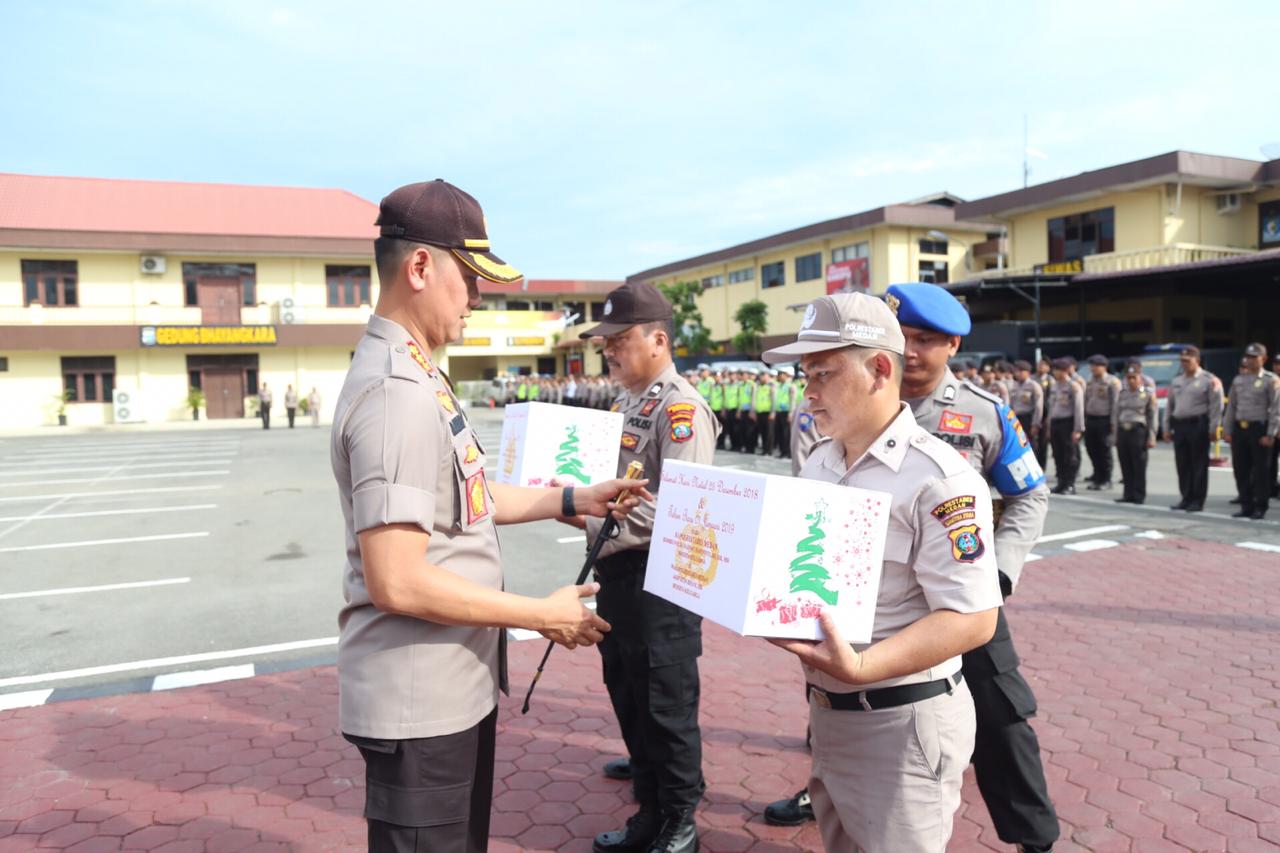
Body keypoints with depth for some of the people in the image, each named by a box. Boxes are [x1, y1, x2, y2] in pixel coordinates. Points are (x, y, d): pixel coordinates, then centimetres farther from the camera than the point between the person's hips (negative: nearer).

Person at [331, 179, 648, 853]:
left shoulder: (417, 377, 8)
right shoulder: (397, 392, -25)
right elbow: (397, 582, -29)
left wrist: (572, 500, 15)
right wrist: (542, 615, -19)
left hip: (453, 688, 10)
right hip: (418, 704, -10)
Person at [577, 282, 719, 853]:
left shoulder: (681, 407, -16)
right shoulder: (625, 403, 13)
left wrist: (605, 524, -22)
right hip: (617, 571, 10)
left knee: (667, 708, 6)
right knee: (628, 700, 20)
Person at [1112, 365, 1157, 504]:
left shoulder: (1148, 394, 2)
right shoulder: (1122, 394, 14)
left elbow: (1152, 417, -1)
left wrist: (1151, 438, -7)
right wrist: (1115, 436, 13)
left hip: (1138, 431, -4)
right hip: (1123, 431, 4)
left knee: (1139, 466, -1)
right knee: (1125, 466, 6)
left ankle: (1139, 496, 6)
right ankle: (1128, 494, 13)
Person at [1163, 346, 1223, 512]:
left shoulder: (1209, 380, -3)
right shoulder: (1176, 381, 15)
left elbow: (1216, 407, -7)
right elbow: (1169, 406, 18)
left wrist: (1213, 429, -12)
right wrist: (1167, 428, 13)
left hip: (1198, 425, -6)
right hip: (1179, 425, 6)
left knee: (1199, 465, -1)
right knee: (1182, 465, 8)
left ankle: (1197, 501, 5)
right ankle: (1186, 498, 17)